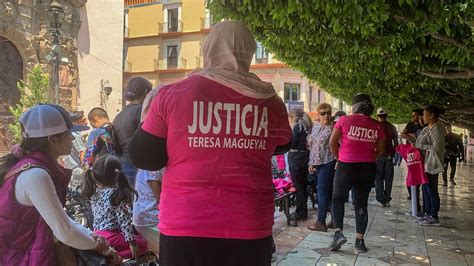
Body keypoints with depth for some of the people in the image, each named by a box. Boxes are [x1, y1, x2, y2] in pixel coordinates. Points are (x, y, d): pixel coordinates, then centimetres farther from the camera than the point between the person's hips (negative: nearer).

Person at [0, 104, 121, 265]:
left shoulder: (40, 165, 3)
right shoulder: (35, 175, -24)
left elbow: (60, 219, 6)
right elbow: (65, 232, -22)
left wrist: (93, 237, -3)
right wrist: (98, 245, -7)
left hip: (26, 250, 8)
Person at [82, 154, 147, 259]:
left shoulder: (93, 192, -2)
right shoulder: (118, 195, -20)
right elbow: (124, 220, -18)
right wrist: (131, 242, -13)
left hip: (97, 234, 8)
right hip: (110, 236, -8)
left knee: (137, 236, 24)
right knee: (142, 244, 7)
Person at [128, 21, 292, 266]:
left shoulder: (172, 95, -9)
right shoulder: (271, 102, -2)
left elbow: (143, 158, 1)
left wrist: (149, 121, 18)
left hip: (185, 228, -1)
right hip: (250, 230, 2)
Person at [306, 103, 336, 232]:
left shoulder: (333, 128, -8)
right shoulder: (315, 127, 13)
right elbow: (312, 146, 18)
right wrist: (311, 162, 17)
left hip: (328, 163, -7)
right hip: (317, 163, 7)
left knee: (322, 190, -7)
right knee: (329, 191, 12)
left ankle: (321, 222, -1)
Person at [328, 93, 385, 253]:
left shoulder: (345, 120, -6)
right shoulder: (377, 126, 3)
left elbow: (332, 143, -2)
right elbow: (380, 150, 9)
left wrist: (339, 158, 12)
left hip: (346, 166, -3)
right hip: (368, 168, 3)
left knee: (338, 199, 14)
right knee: (361, 203, 13)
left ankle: (338, 233, 1)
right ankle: (359, 240, 16)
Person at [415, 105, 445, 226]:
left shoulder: (437, 129, -16)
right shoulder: (428, 128, 13)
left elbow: (437, 148, -23)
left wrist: (420, 146, -17)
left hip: (431, 165, -9)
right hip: (425, 164, 9)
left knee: (432, 190, -2)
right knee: (426, 189, 14)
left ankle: (434, 218, 7)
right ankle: (428, 214, 24)